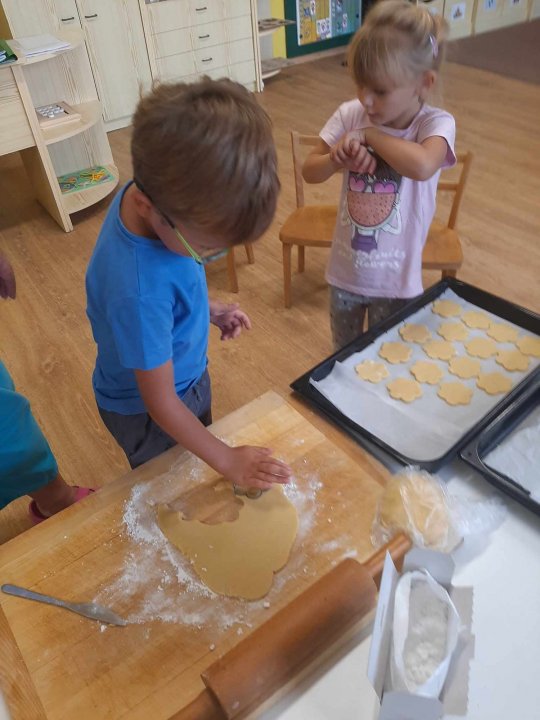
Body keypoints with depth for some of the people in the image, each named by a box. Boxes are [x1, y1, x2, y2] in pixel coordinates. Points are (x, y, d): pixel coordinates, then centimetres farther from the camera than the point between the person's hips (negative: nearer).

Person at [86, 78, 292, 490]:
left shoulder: (155, 195, -20)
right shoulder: (139, 292, -42)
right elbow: (161, 403, -30)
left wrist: (211, 308, -4)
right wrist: (228, 461, -20)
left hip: (190, 375, 7)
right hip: (147, 414, -7)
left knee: (200, 476, 32)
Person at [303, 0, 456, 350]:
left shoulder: (437, 124, -17)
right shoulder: (350, 115, -9)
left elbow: (422, 166, -39)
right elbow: (310, 171, -2)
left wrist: (370, 135, -25)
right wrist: (338, 159, -23)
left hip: (395, 280, -3)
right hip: (345, 271, 3)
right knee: (343, 357, 25)